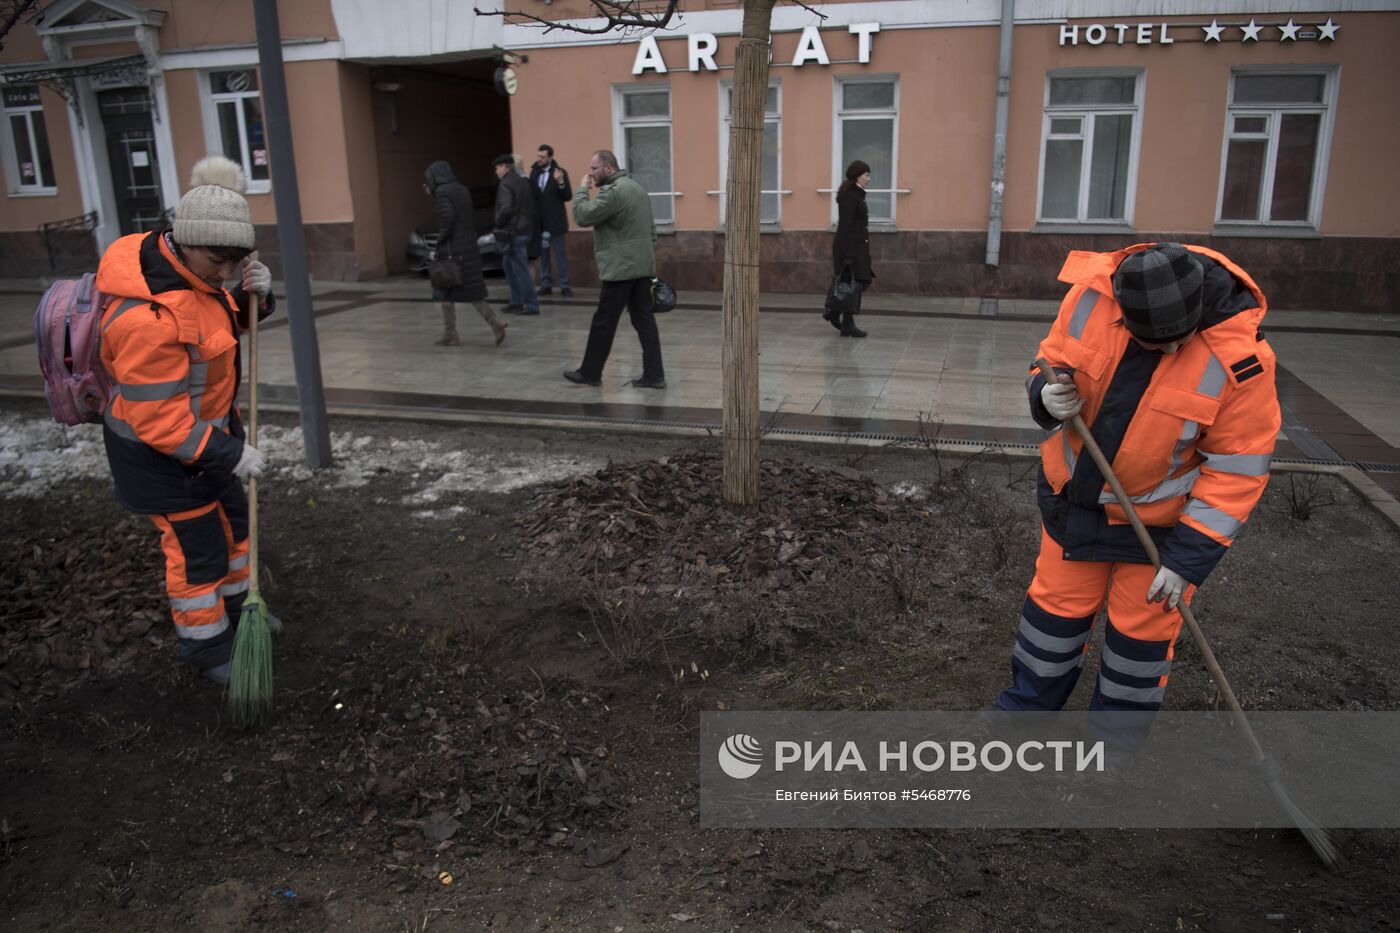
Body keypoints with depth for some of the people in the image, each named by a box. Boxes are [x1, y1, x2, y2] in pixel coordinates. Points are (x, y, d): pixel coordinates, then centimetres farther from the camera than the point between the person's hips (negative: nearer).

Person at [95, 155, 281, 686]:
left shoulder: (192, 269, -5)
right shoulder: (147, 314, -34)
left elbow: (225, 321, 13)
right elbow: (156, 416, -30)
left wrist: (254, 295, -9)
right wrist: (227, 453, -24)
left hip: (207, 426, 10)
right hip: (161, 451, -9)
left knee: (234, 521, 23)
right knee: (197, 550, 5)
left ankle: (235, 607, 45)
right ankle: (206, 648, 25)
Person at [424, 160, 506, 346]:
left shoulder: (442, 192, -10)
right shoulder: (462, 189, 12)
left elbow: (447, 217, -21)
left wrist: (440, 241, -9)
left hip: (451, 250, -7)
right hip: (469, 247, 7)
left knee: (446, 293, 6)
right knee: (473, 291, 9)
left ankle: (450, 334, 9)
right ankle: (496, 324, -6)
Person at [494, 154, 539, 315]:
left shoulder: (506, 184, -14)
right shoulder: (523, 182, 12)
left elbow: (506, 209, -23)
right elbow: (531, 206, 15)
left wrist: (498, 223, -8)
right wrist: (528, 221, 15)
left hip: (513, 232, -9)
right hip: (526, 228, 9)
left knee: (521, 269, -5)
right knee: (509, 265, 20)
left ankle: (532, 305, -3)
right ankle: (517, 301, 22)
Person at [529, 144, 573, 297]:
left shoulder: (560, 172, -6)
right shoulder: (534, 172, 6)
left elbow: (568, 197, -11)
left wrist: (561, 183, -25)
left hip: (555, 221, -4)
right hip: (539, 221, 4)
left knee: (560, 254, 0)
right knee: (542, 254, 9)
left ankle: (564, 285, 3)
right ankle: (546, 284, 16)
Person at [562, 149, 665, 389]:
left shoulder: (613, 192, -15)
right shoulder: (636, 187, 17)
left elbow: (582, 216, -18)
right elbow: (651, 230, 19)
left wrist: (582, 189, -4)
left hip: (620, 269, -9)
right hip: (643, 267, 9)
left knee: (603, 323, 2)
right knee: (644, 320, 7)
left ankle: (590, 373, 12)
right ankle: (654, 375, 4)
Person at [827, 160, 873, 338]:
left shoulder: (856, 195, 15)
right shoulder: (849, 196, -15)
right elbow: (845, 227, -20)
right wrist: (847, 255, -23)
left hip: (857, 246, 10)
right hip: (850, 246, -10)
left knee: (864, 281, 11)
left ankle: (834, 312, 18)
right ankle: (847, 326, 3)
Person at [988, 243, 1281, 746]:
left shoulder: (1239, 356, -27)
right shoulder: (1093, 293, -19)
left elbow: (1237, 468, -18)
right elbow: (1053, 362, -2)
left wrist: (1190, 556, -17)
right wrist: (1047, 398, -26)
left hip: (1161, 516, -3)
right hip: (1075, 492, 3)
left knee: (1141, 629, 13)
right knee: (1057, 602, 18)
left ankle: (1117, 729, 38)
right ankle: (1030, 700, 41)